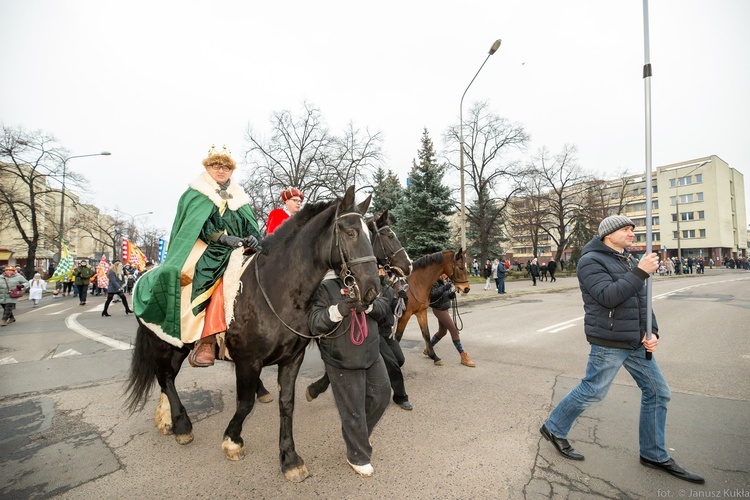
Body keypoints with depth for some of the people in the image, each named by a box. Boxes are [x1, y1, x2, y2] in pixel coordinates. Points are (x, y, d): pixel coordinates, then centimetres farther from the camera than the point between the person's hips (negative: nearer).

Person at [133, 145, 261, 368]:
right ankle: (205, 341, -39)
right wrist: (224, 238, -20)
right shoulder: (195, 195, 12)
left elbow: (251, 224, 14)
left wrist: (252, 238, -10)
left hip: (236, 251, 5)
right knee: (208, 281, -36)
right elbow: (200, 226, -4)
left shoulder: (238, 197, 24)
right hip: (207, 249, -4)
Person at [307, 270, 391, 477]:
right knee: (353, 411, 7)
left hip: (372, 355, 7)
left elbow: (384, 306, -4)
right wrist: (338, 310, -40)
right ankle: (358, 456, 34)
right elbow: (314, 324, -22)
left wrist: (368, 304, -27)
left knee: (381, 395, 21)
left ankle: (360, 433, 49)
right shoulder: (324, 287, -17)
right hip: (342, 362, -6)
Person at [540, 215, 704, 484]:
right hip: (609, 341, -8)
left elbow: (642, 299, 12)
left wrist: (651, 331, -1)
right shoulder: (591, 261, -13)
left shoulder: (629, 260, 12)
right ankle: (554, 429, 21)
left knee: (658, 391, 12)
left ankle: (654, 455, 29)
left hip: (636, 341, 9)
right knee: (592, 390, 0)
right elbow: (608, 296, -25)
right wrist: (641, 272, -24)